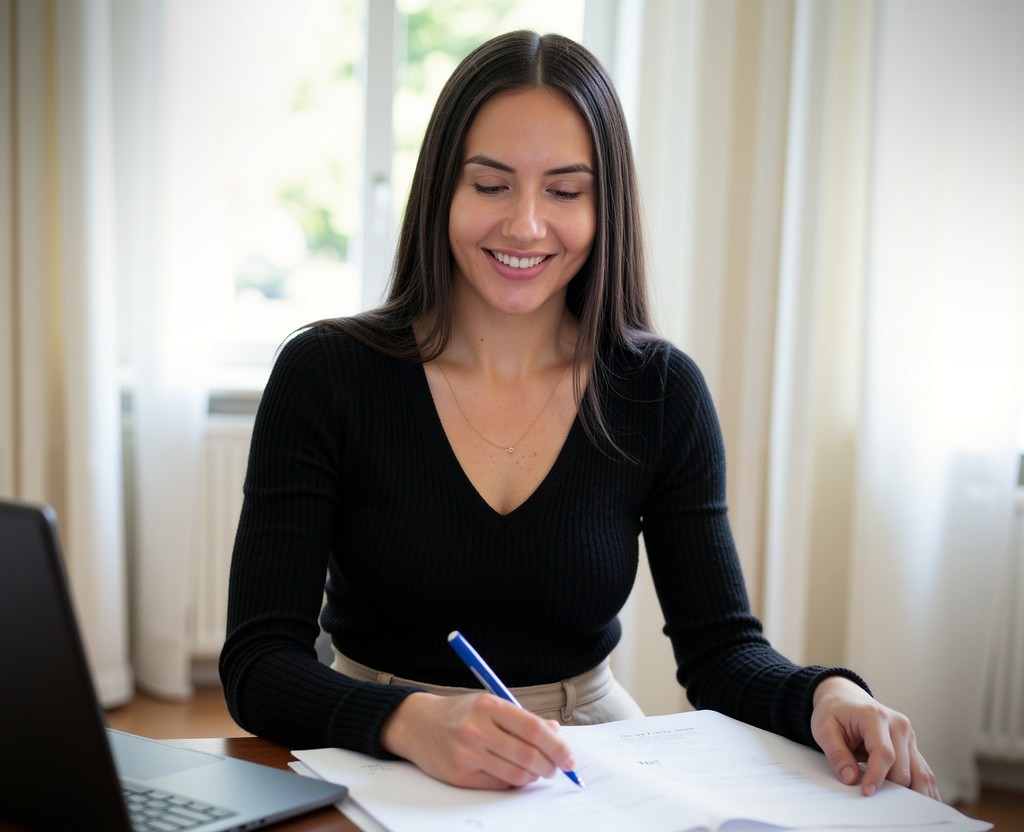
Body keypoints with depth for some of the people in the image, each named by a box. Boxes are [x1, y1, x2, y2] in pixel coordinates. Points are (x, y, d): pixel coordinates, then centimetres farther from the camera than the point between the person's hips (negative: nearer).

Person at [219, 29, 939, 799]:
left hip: (591, 760, 2)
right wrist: (413, 722, -34)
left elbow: (720, 649, 0)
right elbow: (258, 664, -14)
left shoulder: (662, 392, -1)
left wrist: (822, 694, -22)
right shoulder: (324, 374, -9)